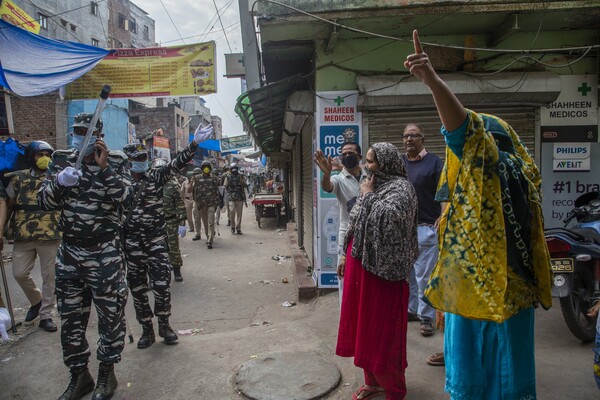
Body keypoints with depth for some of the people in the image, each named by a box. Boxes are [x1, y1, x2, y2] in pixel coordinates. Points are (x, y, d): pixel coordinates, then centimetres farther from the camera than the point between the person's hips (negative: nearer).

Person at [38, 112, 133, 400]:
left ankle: (107, 372, 28)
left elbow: (126, 200, -16)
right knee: (70, 318, 13)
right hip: (69, 252, 4)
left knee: (110, 316, 7)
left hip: (105, 254, -3)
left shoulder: (115, 162, -4)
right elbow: (44, 202, 2)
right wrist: (59, 182, -17)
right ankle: (79, 375, 32)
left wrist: (104, 169, -24)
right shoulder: (61, 160, 5)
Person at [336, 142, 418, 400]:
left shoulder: (400, 188, -12)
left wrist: (368, 196, -17)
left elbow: (388, 218, -32)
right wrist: (347, 257, 17)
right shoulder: (373, 186, 13)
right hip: (361, 265, 8)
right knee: (364, 324, 16)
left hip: (382, 268, -8)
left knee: (382, 329, 2)